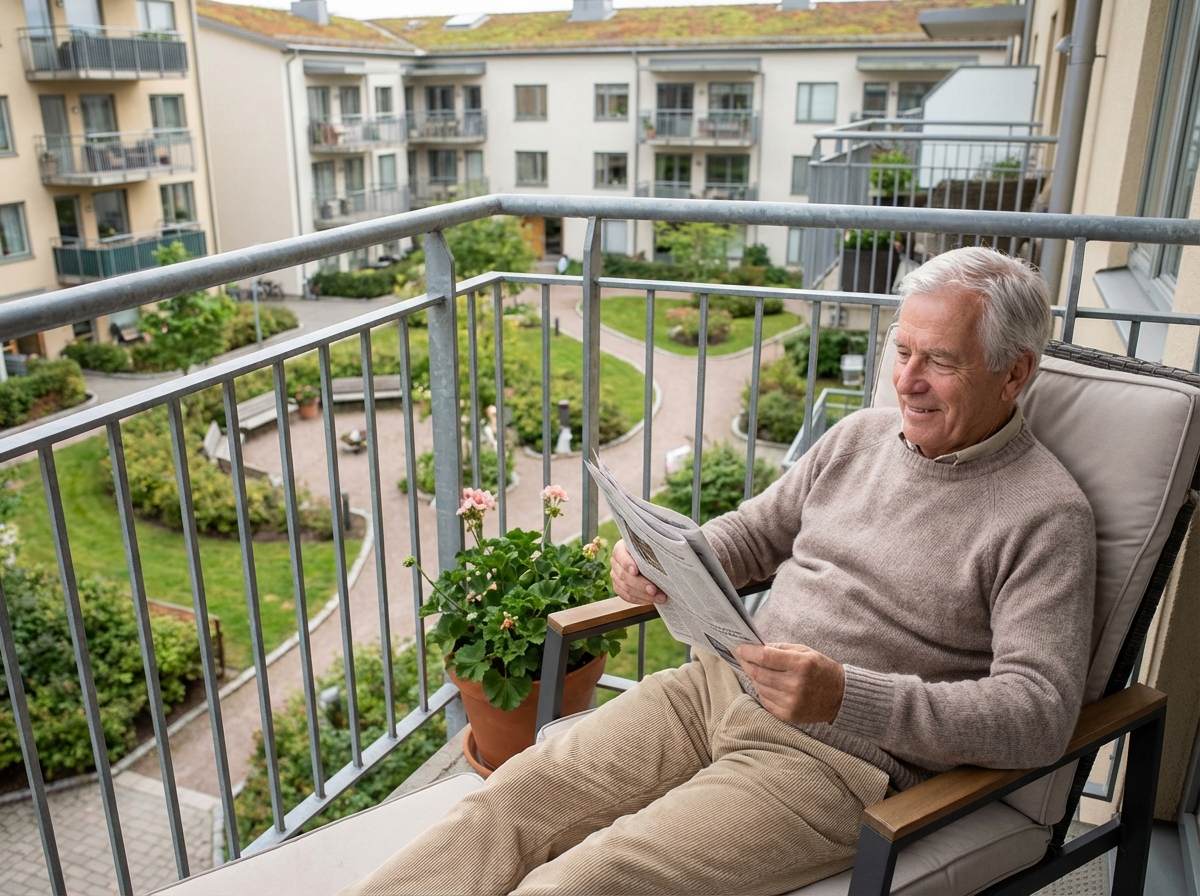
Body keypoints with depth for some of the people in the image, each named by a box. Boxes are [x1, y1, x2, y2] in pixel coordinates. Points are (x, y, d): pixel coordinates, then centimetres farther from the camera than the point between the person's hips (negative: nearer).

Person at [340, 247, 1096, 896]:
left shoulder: (1047, 515, -8)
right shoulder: (861, 437, 11)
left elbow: (1041, 715, -16)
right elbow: (754, 533, 20)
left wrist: (845, 696, -29)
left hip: (836, 758, -6)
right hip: (718, 687, 6)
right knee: (507, 802, -10)